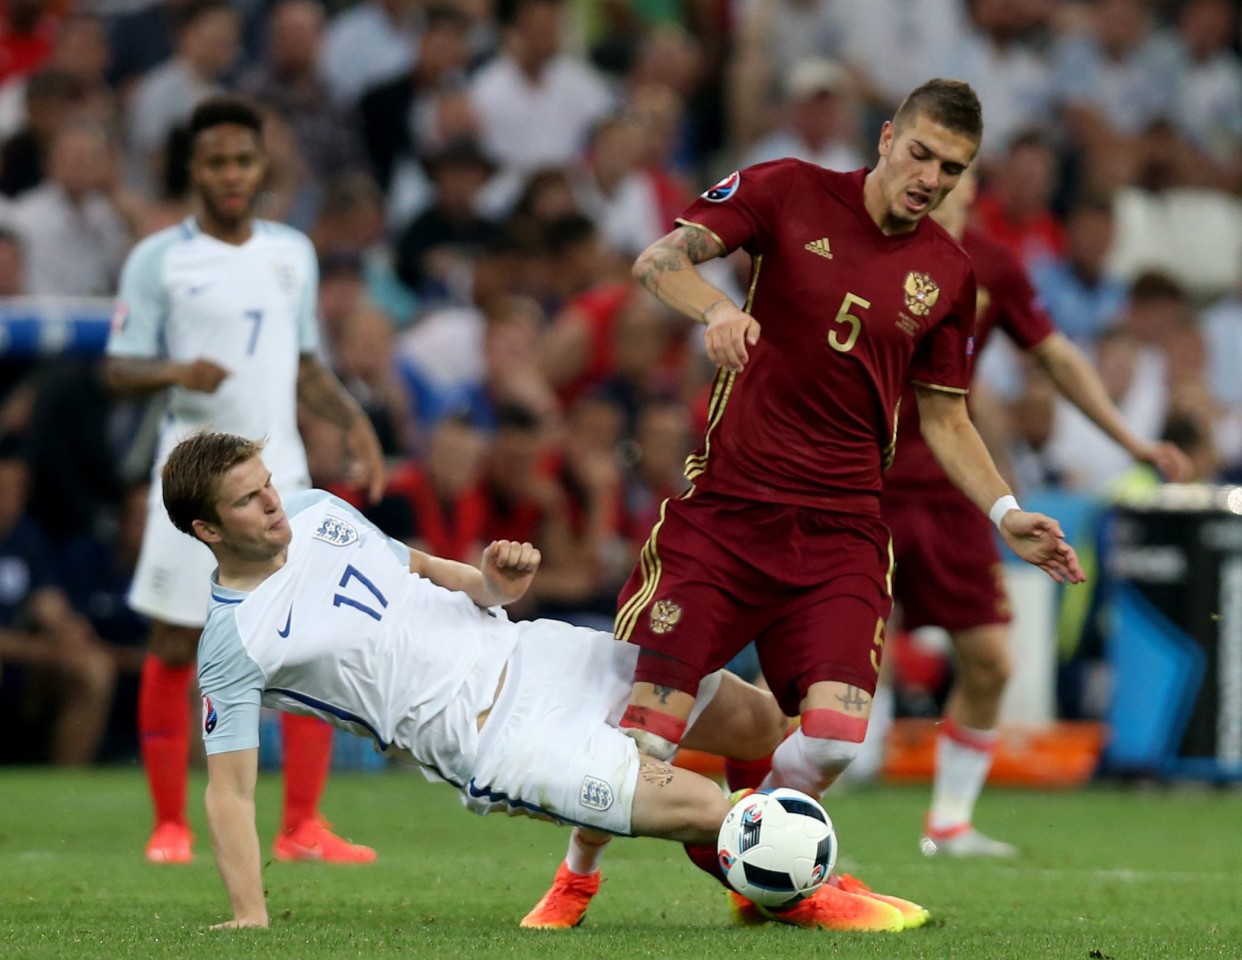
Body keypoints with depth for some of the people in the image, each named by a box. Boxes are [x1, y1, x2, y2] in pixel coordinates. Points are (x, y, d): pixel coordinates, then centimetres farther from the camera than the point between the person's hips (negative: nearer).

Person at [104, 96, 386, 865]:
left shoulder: (293, 254, 12)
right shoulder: (159, 259, -1)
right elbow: (120, 368, -3)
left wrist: (353, 420, 6)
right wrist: (176, 372, -22)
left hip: (280, 475, 3)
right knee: (176, 647, -1)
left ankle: (303, 828, 1)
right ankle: (171, 825, 10)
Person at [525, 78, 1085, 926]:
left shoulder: (947, 275, 8)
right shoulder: (791, 193, -1)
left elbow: (943, 416, 18)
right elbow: (658, 260, -9)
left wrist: (1006, 515, 6)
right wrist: (716, 308, -30)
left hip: (841, 530, 3)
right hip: (724, 508, -2)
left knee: (835, 735, -16)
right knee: (646, 729, -10)